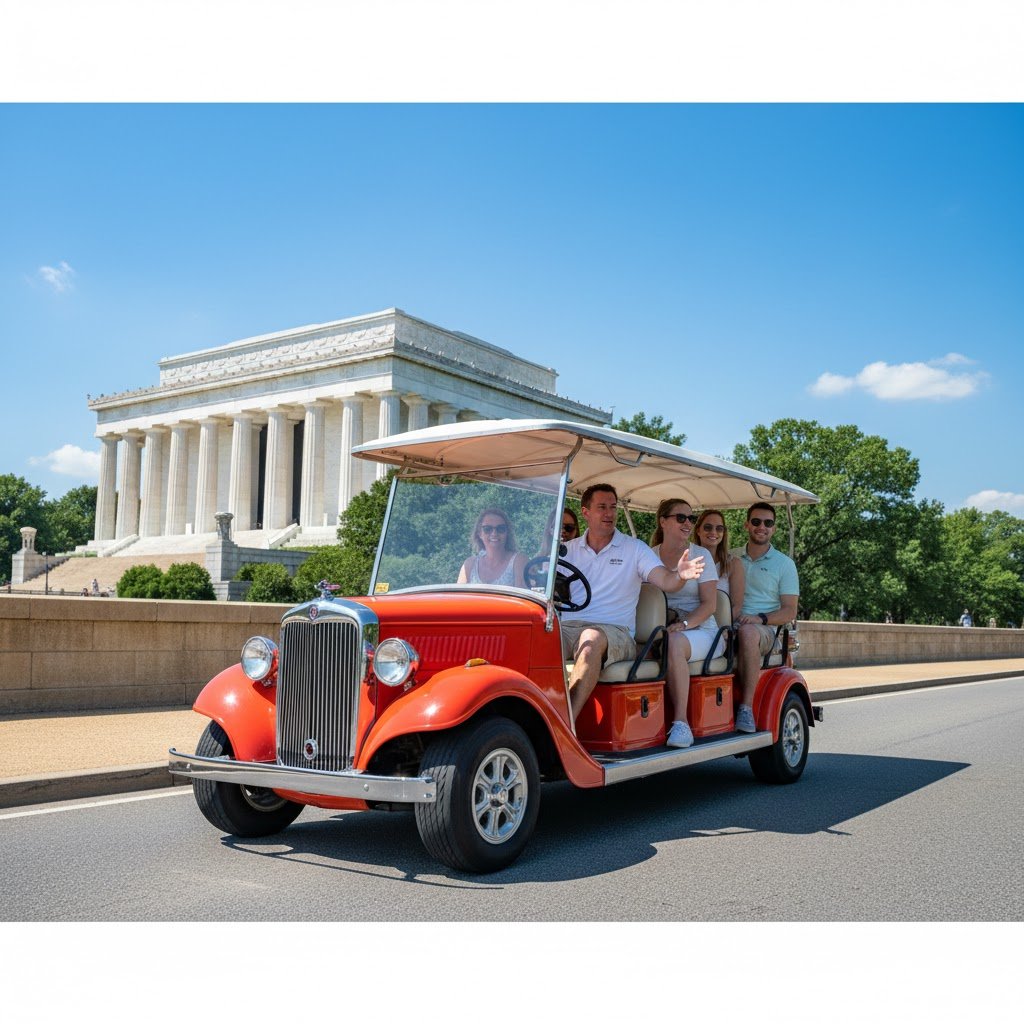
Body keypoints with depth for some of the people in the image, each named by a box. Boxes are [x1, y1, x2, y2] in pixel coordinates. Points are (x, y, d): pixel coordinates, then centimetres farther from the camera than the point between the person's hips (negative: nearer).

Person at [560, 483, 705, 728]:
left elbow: (666, 582, -1)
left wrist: (680, 575, -24)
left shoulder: (634, 548, 12)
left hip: (614, 631, -2)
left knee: (592, 639, -39)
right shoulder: (568, 550, 18)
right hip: (568, 626, 2)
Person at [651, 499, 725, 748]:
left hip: (700, 630, -2)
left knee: (673, 643, -38)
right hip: (658, 630, 2)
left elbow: (709, 604, -4)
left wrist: (683, 625, -21)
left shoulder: (700, 555, 4)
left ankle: (681, 721, -35)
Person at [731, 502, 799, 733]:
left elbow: (789, 611, 4)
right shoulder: (731, 558, 20)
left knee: (748, 631, -40)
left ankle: (746, 707, -36)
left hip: (765, 630, -2)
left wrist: (760, 618, -15)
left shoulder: (784, 564, 10)